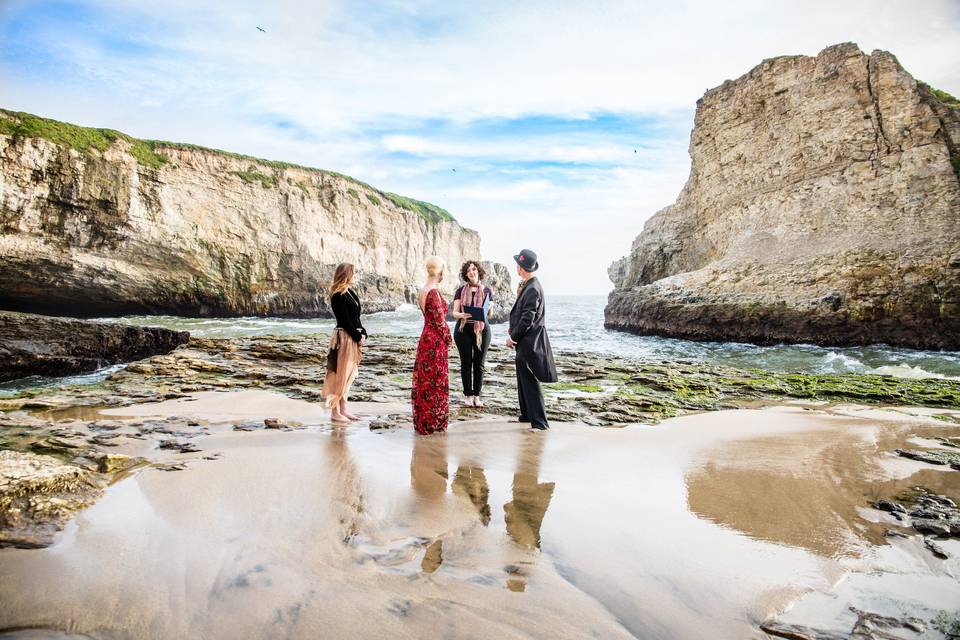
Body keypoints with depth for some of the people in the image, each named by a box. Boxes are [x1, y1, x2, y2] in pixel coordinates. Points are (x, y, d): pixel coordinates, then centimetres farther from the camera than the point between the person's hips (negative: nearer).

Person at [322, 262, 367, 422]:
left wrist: (363, 333, 2)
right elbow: (345, 320, -16)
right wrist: (358, 337, -12)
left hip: (354, 338, 9)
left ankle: (343, 409, 22)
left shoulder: (351, 293, 13)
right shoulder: (338, 296, -13)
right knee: (340, 374, -3)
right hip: (344, 338, -9)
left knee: (348, 374, 13)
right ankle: (335, 412, 5)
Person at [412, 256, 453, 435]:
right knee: (436, 380, 1)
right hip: (436, 340, -9)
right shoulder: (434, 293, -19)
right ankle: (433, 422, 11)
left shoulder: (423, 291, 9)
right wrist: (448, 338, -3)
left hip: (426, 338, 9)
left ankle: (422, 421, 24)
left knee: (424, 379, 14)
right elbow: (440, 320, -18)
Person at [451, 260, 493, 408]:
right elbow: (454, 313, 0)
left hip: (482, 329, 1)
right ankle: (468, 395, 13)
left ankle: (477, 396, 13)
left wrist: (486, 312, -12)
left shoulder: (487, 291, 6)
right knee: (466, 363, 3)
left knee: (479, 364, 3)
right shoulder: (461, 291, 4)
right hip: (464, 329, -1)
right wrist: (462, 315, -21)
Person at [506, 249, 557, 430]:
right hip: (525, 341, 10)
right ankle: (527, 414, 32)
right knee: (524, 380, 19)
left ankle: (539, 421, 2)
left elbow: (527, 319, -22)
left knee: (529, 382, -4)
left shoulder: (532, 289, -20)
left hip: (528, 342, -10)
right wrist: (512, 331, 5)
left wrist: (513, 337, -12)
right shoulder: (528, 286, 10)